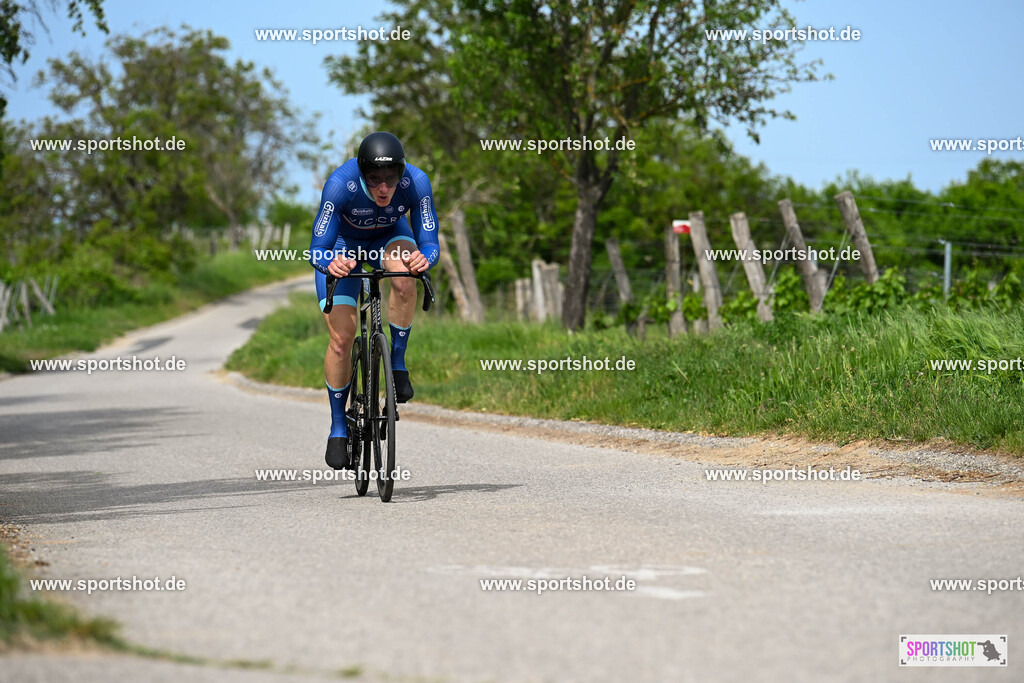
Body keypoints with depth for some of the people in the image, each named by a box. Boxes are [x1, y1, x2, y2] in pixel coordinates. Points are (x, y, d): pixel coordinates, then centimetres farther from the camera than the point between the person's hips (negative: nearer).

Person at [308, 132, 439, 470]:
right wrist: (330, 263, -57)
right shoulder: (340, 183, -37)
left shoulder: (416, 182, -33)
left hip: (389, 237, 1)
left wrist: (424, 257, -54)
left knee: (405, 278, -35)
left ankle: (398, 361, -16)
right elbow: (317, 250, -34)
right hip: (342, 244, -1)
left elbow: (430, 242, -30)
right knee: (341, 338, -13)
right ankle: (338, 426, 3)